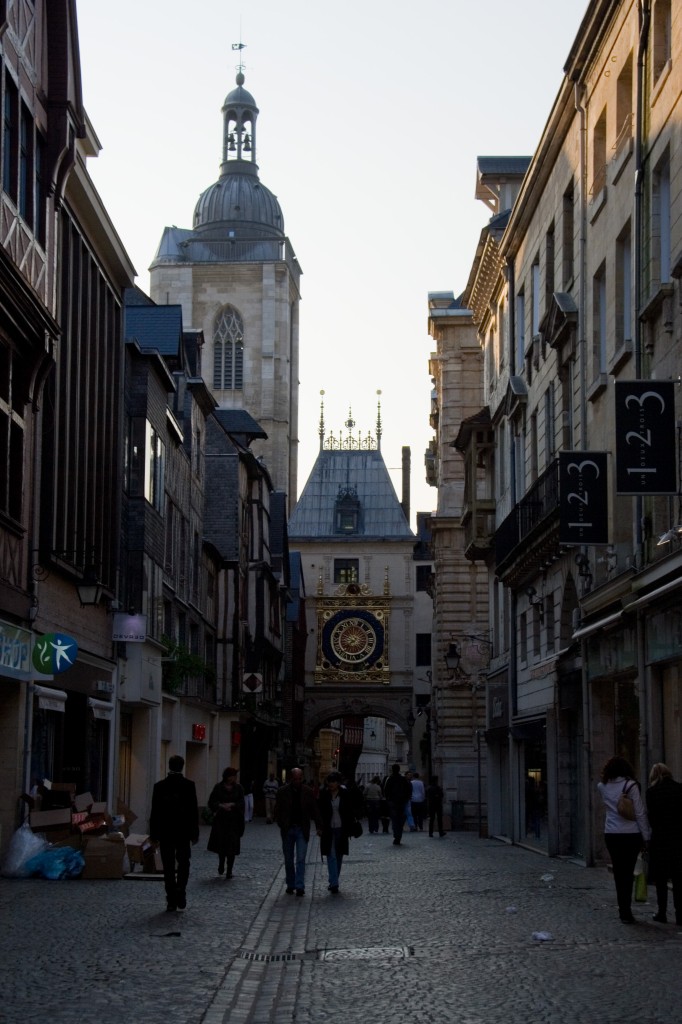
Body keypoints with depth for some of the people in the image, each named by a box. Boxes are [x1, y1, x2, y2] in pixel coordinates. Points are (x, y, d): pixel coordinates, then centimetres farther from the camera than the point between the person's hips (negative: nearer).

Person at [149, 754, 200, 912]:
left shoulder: (159, 786, -4)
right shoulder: (189, 785, -6)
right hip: (183, 832, -1)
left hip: (165, 833, 1)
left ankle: (171, 901, 4)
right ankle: (180, 895, -4)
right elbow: (194, 810, -4)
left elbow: (154, 812, -2)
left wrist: (153, 834, 5)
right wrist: (195, 833, 3)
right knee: (183, 865, 12)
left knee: (168, 868, 6)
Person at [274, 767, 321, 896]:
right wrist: (281, 825, -9)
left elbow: (314, 811, 5)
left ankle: (300, 887, -11)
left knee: (300, 859, -9)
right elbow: (277, 811, 3)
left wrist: (319, 826, -3)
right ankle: (290, 885, 21)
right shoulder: (283, 792, 0)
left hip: (302, 830, -1)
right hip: (287, 830, 1)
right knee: (289, 860, 10)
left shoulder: (308, 792, 2)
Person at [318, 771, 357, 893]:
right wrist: (320, 828, -3)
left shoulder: (346, 795, -3)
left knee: (338, 857, 10)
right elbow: (319, 811, 3)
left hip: (341, 830, 1)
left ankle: (333, 883, 24)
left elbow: (351, 813, 1)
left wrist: (349, 830, -2)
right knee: (331, 856, -9)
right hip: (328, 830, -1)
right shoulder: (323, 794, -2)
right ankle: (334, 884, -14)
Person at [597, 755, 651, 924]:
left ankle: (624, 910, 12)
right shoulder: (630, 785, -10)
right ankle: (626, 911, -4)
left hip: (611, 835, 3)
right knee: (628, 873, 0)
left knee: (619, 873, 10)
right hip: (631, 835, -3)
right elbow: (640, 813, -9)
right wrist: (646, 836, -3)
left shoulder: (603, 787, 1)